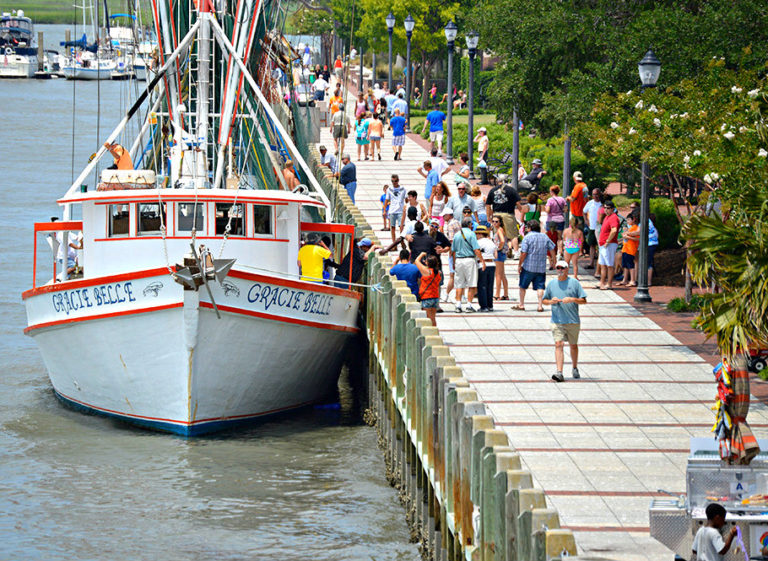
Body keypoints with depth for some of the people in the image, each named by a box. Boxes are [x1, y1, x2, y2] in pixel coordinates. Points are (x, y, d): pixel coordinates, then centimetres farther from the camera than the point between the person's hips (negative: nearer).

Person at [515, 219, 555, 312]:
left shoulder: (527, 237, -10)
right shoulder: (545, 237, 5)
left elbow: (523, 253, -15)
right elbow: (552, 249, 12)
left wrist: (519, 265, -6)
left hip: (528, 267, -4)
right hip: (541, 267, 4)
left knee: (523, 286, 10)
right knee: (540, 287, 5)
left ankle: (521, 305, 15)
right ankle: (540, 306, -2)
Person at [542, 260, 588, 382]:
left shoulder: (574, 283, 1)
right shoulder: (552, 284, 7)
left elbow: (584, 301, 1)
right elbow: (544, 300, 16)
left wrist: (572, 299, -16)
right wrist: (551, 301, -7)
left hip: (573, 321, 0)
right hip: (557, 321, 0)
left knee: (573, 345, 13)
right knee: (558, 344, -13)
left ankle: (575, 368, 35)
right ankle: (559, 373, -20)